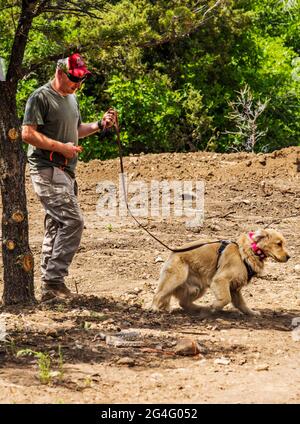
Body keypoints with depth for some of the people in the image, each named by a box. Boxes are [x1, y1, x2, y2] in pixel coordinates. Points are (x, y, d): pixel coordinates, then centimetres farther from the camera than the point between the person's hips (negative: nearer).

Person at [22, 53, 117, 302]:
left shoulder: (72, 98, 18)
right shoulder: (41, 97, -10)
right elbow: (28, 134, -16)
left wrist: (100, 125, 12)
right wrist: (61, 147, -18)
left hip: (65, 171, 9)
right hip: (47, 170, -9)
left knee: (57, 226, 10)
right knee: (73, 221, -17)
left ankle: (49, 288, 15)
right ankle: (54, 280, -15)